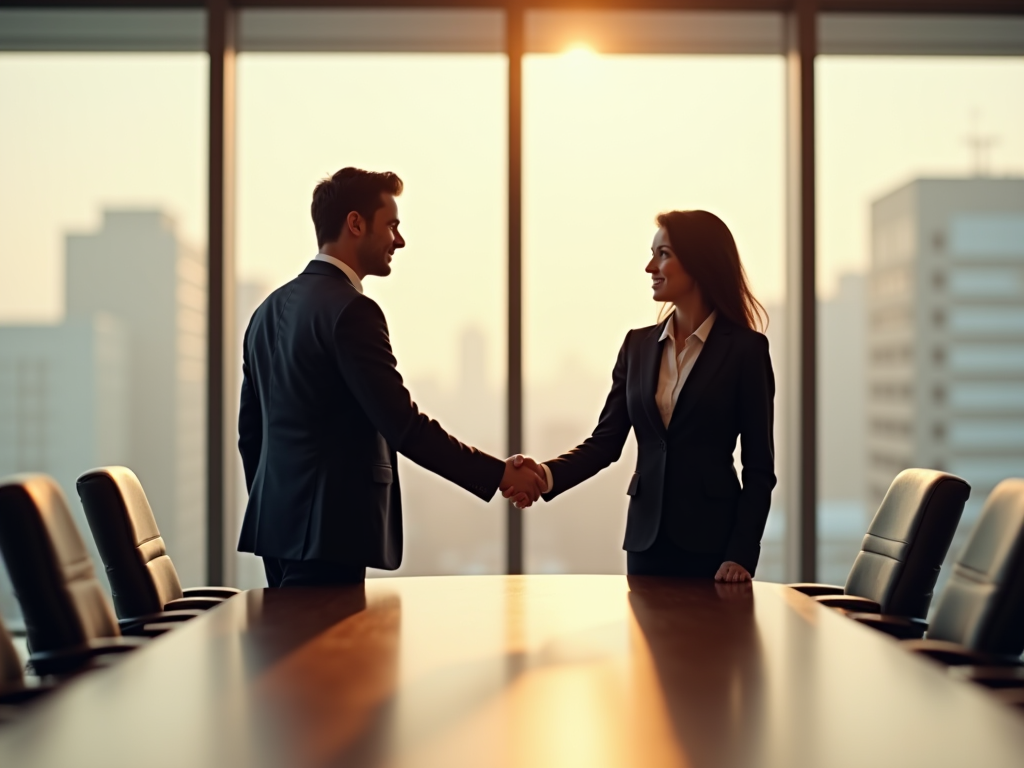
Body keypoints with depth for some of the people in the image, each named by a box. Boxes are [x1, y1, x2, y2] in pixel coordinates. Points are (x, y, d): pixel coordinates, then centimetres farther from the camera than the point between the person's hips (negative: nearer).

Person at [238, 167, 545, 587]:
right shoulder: (350, 310, -14)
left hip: (278, 521, 9)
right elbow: (403, 425, -19)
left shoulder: (270, 310, 14)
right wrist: (499, 474, -13)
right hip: (325, 533, -9)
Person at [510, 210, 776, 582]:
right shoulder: (639, 344, 8)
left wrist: (741, 555, -13)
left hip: (711, 541, -4)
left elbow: (758, 467, -5)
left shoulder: (745, 348, -5)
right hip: (647, 538, 4)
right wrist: (547, 474, -16)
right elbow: (605, 441, 3)